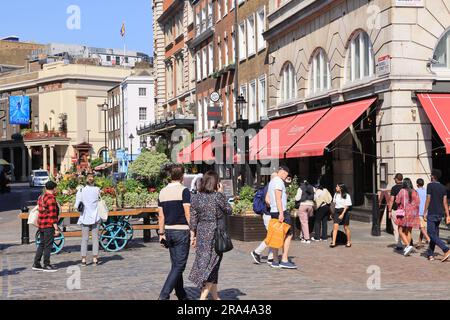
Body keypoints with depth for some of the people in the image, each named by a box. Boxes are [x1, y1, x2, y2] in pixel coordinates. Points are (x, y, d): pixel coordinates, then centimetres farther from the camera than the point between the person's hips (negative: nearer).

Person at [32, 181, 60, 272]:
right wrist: (56, 228, -17)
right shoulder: (51, 199, -16)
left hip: (41, 224, 9)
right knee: (48, 245, -2)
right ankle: (46, 265, 3)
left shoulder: (41, 197, 12)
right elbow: (52, 215, -19)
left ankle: (36, 264, 17)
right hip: (49, 225, -9)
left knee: (42, 244, 15)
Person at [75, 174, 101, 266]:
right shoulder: (97, 190, -5)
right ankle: (95, 259, 6)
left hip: (85, 218, 0)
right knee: (95, 238, 6)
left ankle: (83, 259, 3)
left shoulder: (81, 191, -5)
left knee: (84, 239, 6)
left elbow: (76, 206, -4)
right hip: (95, 217, 0)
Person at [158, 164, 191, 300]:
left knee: (175, 265, 15)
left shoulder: (163, 192, 7)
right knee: (179, 265, -4)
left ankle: (182, 296, 22)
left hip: (169, 231, 7)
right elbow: (188, 214, -15)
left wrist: (161, 233, 13)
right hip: (181, 231, -7)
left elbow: (161, 215, 9)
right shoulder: (184, 191, -11)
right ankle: (164, 295, -14)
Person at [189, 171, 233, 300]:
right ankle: (203, 297, -4)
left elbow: (193, 218, 3)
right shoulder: (218, 196, -14)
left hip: (201, 233, 5)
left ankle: (215, 296, 27)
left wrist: (192, 235, 10)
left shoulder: (196, 197, 0)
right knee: (212, 265, 2)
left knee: (204, 263, 15)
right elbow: (229, 211, 0)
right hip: (216, 234, -5)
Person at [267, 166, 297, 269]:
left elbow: (267, 199, 23)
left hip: (273, 212, 10)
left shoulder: (271, 182, 20)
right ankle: (284, 260, -10)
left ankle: (275, 261, 11)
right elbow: (278, 198, -19)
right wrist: (281, 213, -23)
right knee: (289, 234, -6)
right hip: (281, 211, -10)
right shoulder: (279, 181, -11)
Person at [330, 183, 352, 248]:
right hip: (337, 212, 4)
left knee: (346, 227, 6)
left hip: (344, 212, -4)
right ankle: (333, 242, -11)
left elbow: (347, 206, -12)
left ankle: (349, 242, 20)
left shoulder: (346, 195, -8)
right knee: (335, 227, -8)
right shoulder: (336, 194, 8)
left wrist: (342, 214, -20)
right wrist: (334, 212, 13)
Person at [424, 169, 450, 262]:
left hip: (432, 213, -7)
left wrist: (425, 213, -4)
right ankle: (430, 254, 14)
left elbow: (428, 200, -10)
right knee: (434, 233, 13)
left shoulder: (430, 186, -8)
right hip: (440, 214, 7)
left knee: (432, 234, -8)